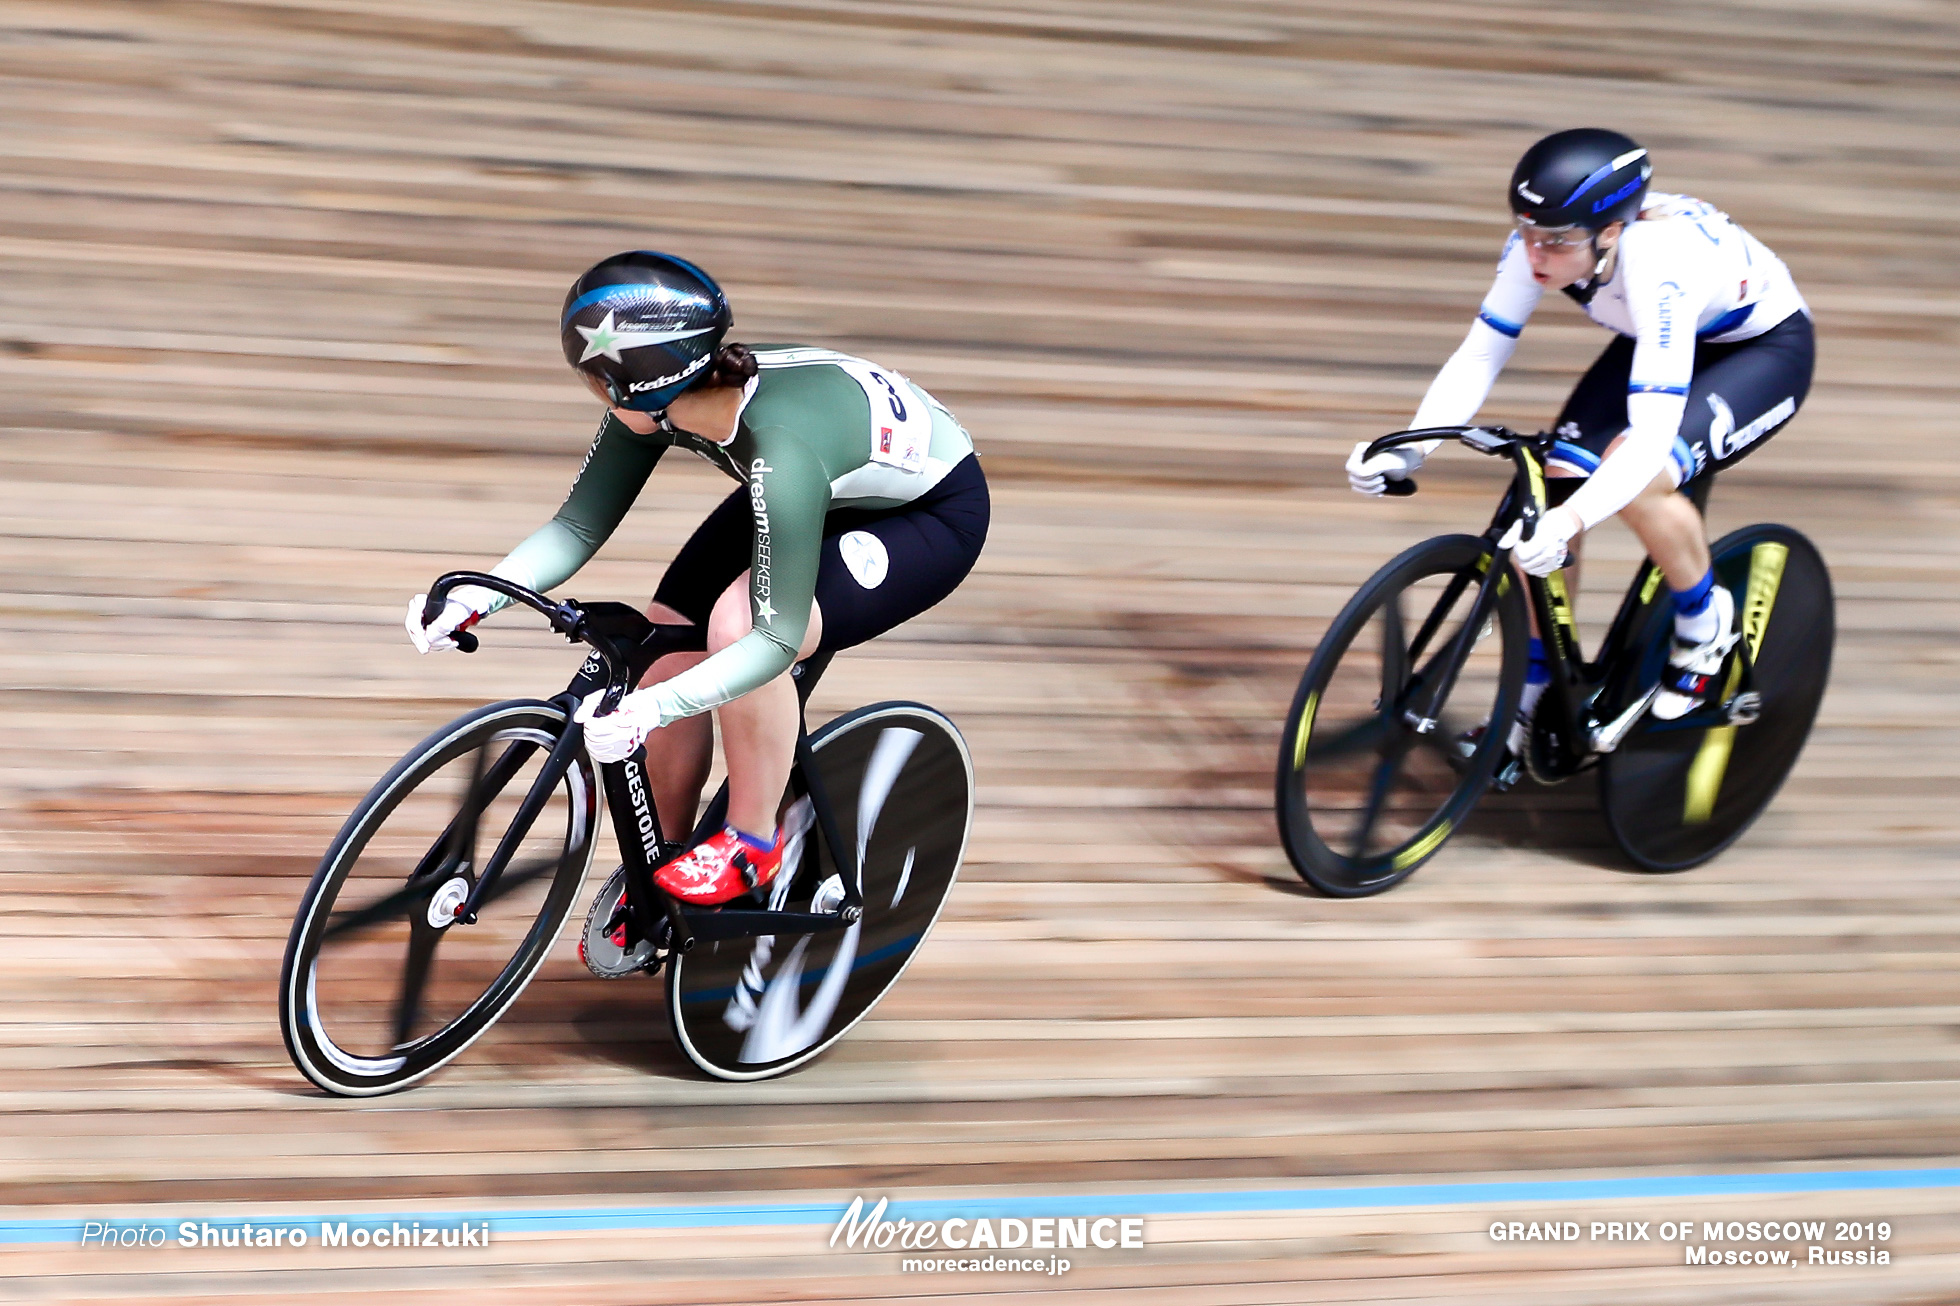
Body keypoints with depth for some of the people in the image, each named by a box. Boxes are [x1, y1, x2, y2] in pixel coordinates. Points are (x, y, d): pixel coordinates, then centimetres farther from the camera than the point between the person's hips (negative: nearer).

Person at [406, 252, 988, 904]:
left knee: (740, 623, -30)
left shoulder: (783, 452, -42)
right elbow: (578, 526, -10)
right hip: (827, 493, 8)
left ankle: (753, 843, -9)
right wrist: (473, 599, -25)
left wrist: (652, 707, -49)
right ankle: (663, 870, 16)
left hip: (932, 513, -8)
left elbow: (777, 639, -38)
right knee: (665, 647, -4)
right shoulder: (656, 402, -20)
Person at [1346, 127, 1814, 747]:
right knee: (1555, 480, -11)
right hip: (1659, 340, 6)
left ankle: (1707, 619, -1)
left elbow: (1652, 434, -47)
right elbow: (1478, 355, -18)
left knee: (1640, 476, -31)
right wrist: (1409, 449, -33)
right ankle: (1525, 702, 2)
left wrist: (1570, 518, -61)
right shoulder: (1539, 244, -24)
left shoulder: (1658, 264, -41)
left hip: (1765, 348, -6)